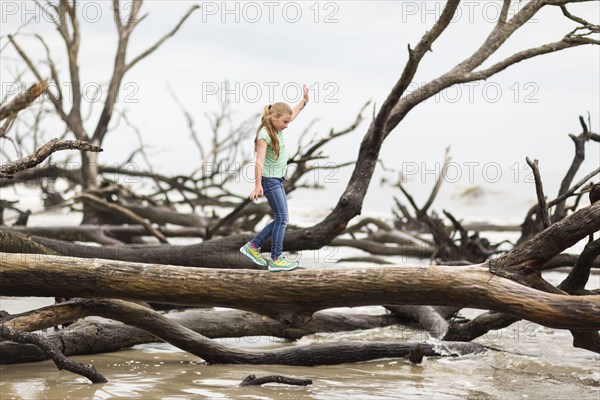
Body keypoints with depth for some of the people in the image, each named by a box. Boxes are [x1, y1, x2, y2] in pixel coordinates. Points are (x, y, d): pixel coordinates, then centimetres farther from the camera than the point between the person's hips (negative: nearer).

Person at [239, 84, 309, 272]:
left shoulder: (277, 128, 6)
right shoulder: (264, 135, -19)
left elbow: (292, 114, 27)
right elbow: (259, 161, -26)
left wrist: (304, 100, 29)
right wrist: (258, 185, -33)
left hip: (278, 180, 9)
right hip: (270, 180, -9)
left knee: (280, 219, 10)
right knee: (282, 218, -8)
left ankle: (252, 247, 17)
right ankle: (276, 260, -3)